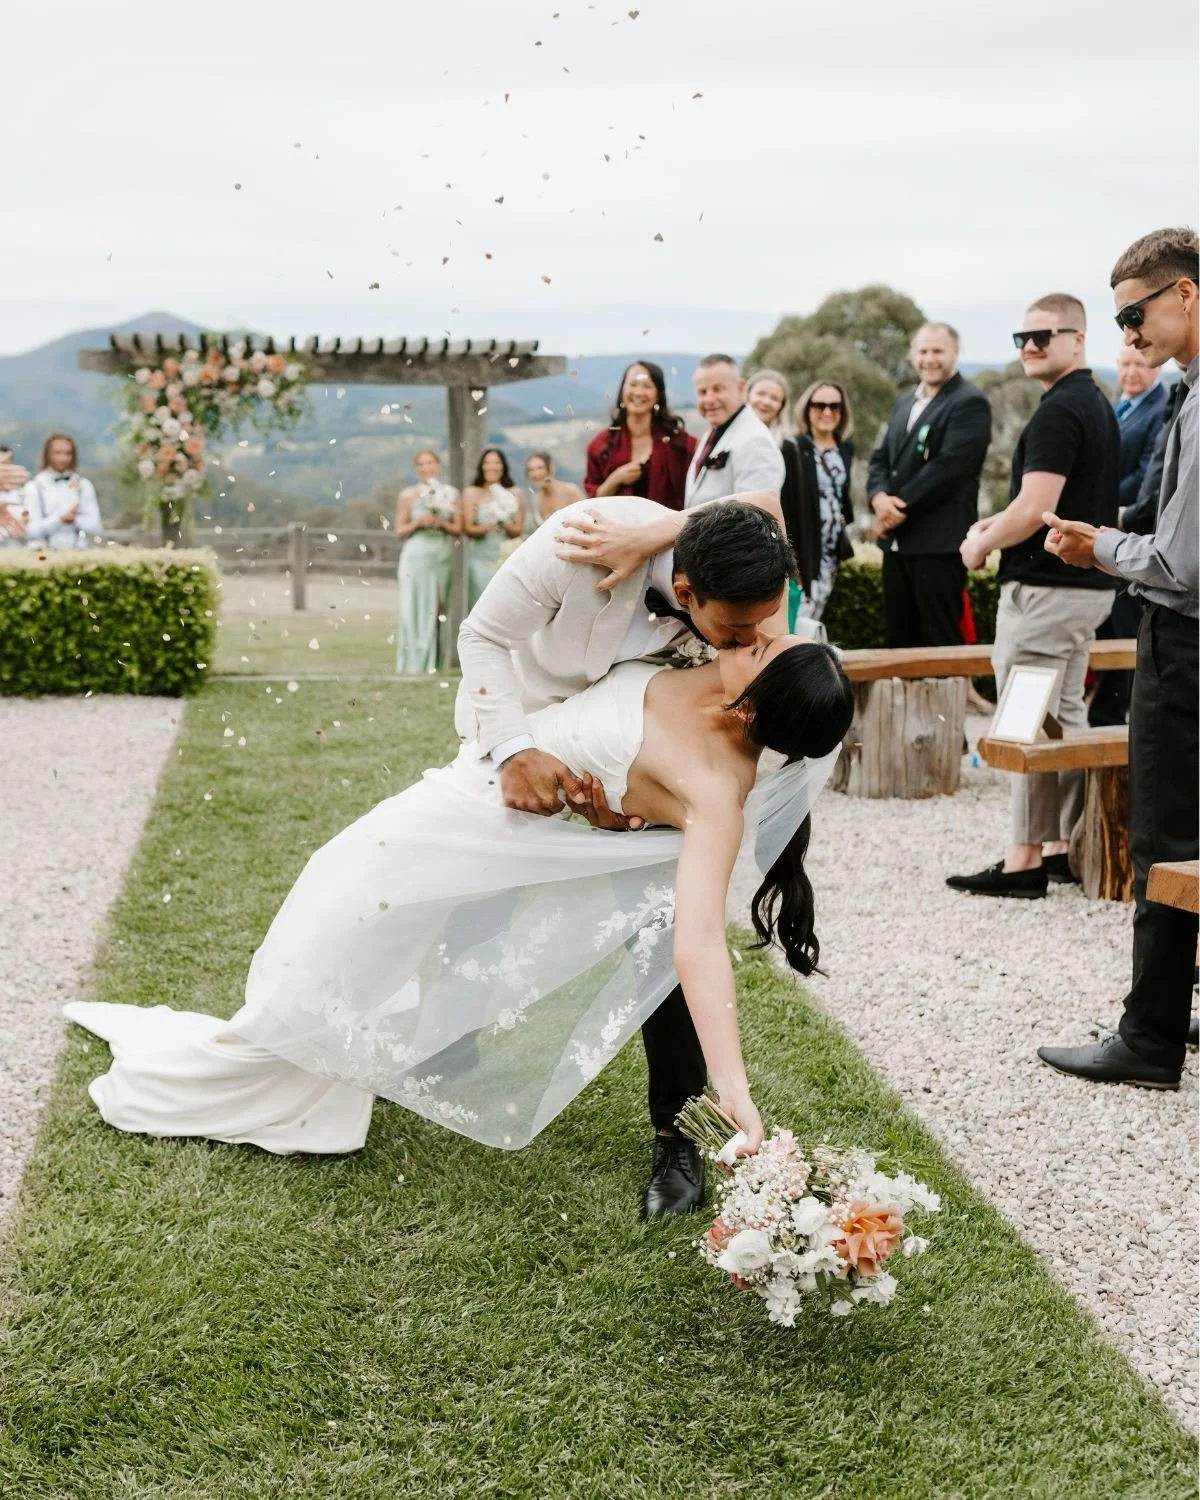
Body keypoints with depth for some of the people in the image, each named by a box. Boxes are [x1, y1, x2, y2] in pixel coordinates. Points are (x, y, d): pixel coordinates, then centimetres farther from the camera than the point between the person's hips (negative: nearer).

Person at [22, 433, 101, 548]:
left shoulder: (84, 485, 11)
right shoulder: (34, 488, 5)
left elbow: (94, 527, 4)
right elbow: (31, 531, -4)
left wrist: (74, 519, -12)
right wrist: (60, 520, -14)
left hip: (78, 552, 2)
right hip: (46, 552, -1)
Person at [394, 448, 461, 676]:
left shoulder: (451, 494, 7)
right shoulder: (407, 495, 3)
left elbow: (458, 529, 8)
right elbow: (399, 531, 4)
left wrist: (441, 523, -10)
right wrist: (418, 523, -12)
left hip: (443, 557, 2)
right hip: (416, 556, -2)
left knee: (437, 610, 3)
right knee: (414, 609, -7)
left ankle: (433, 662, 8)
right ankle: (412, 663, -7)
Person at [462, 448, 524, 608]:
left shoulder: (514, 494, 8)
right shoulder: (471, 493, 6)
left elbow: (518, 530, 5)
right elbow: (467, 528, 0)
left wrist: (505, 524, -16)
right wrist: (486, 527, -20)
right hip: (481, 557, -1)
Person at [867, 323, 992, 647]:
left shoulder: (970, 403, -7)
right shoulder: (904, 404, 20)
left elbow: (949, 465, -17)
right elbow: (880, 459, 14)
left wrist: (901, 507, -15)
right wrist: (879, 497, -7)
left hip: (940, 543, -8)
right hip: (897, 542, 8)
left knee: (940, 641, -4)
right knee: (900, 640, 12)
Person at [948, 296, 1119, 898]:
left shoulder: (1058, 412, -18)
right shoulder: (1098, 404, 15)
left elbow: (1034, 510, -24)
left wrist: (980, 544, -7)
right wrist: (997, 525, 13)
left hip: (1046, 588, -10)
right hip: (1087, 582, 10)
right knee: (1065, 716, 14)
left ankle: (1024, 860, -1)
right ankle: (1064, 848, 20)